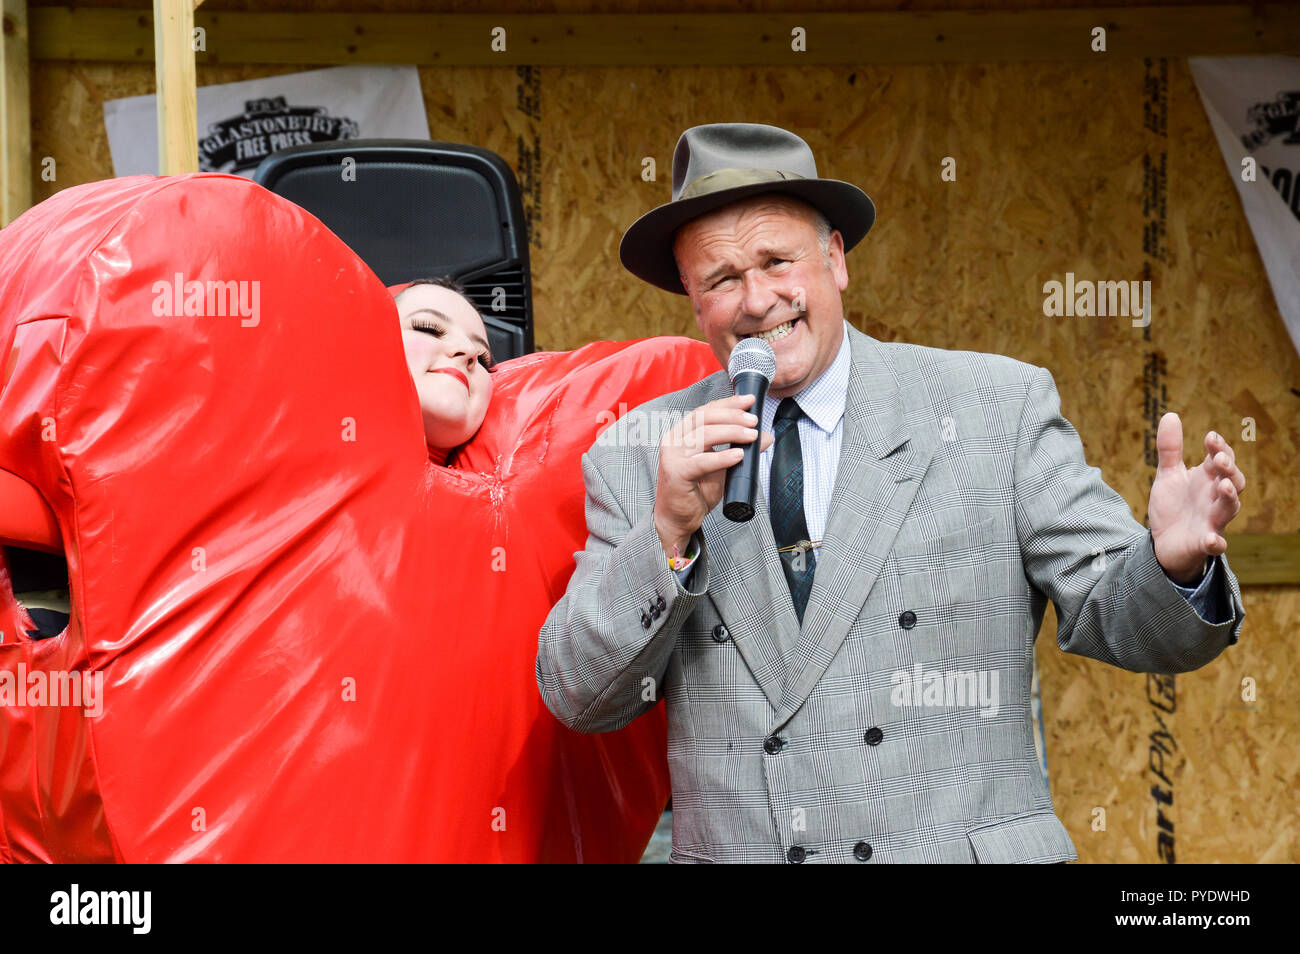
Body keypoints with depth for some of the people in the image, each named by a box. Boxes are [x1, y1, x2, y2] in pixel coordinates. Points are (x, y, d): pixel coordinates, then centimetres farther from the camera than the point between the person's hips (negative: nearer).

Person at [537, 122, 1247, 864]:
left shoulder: (999, 408, 3)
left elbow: (1112, 614, 3)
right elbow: (580, 699, 3)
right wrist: (668, 533, -10)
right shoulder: (637, 459, 7)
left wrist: (1175, 563, -17)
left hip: (966, 844, 1)